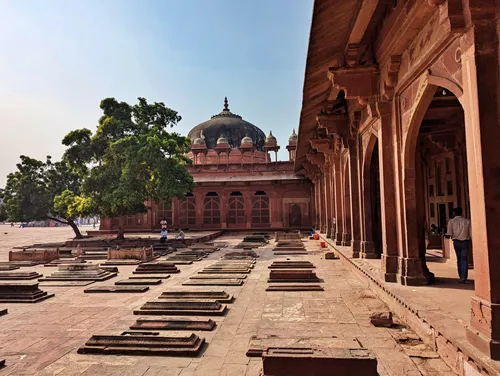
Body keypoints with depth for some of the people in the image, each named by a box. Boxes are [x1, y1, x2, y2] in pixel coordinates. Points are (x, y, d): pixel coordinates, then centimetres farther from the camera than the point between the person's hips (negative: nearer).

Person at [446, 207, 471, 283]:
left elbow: (449, 234, -11)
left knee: (459, 259, 15)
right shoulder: (467, 221, 1)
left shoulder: (451, 221, -4)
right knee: (464, 260, 1)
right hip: (465, 242, 0)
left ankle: (461, 276, 21)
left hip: (456, 242, 0)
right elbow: (471, 234, -3)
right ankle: (463, 278, -7)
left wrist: (446, 235, 9)